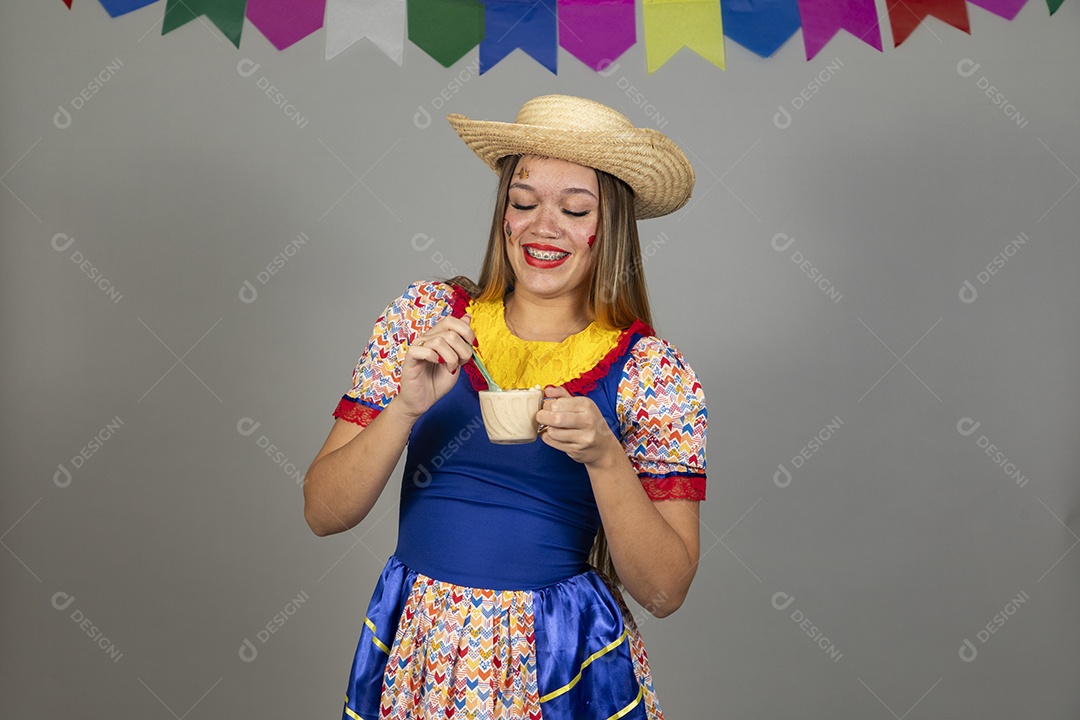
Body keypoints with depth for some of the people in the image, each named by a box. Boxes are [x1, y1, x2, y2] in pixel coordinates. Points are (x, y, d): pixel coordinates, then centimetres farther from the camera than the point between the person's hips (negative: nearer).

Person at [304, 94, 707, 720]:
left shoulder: (653, 374, -10)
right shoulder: (424, 315, -6)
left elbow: (664, 591, -11)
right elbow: (323, 514, -7)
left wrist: (604, 455, -25)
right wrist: (407, 407, -24)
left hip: (563, 670, -1)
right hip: (415, 661, 2)